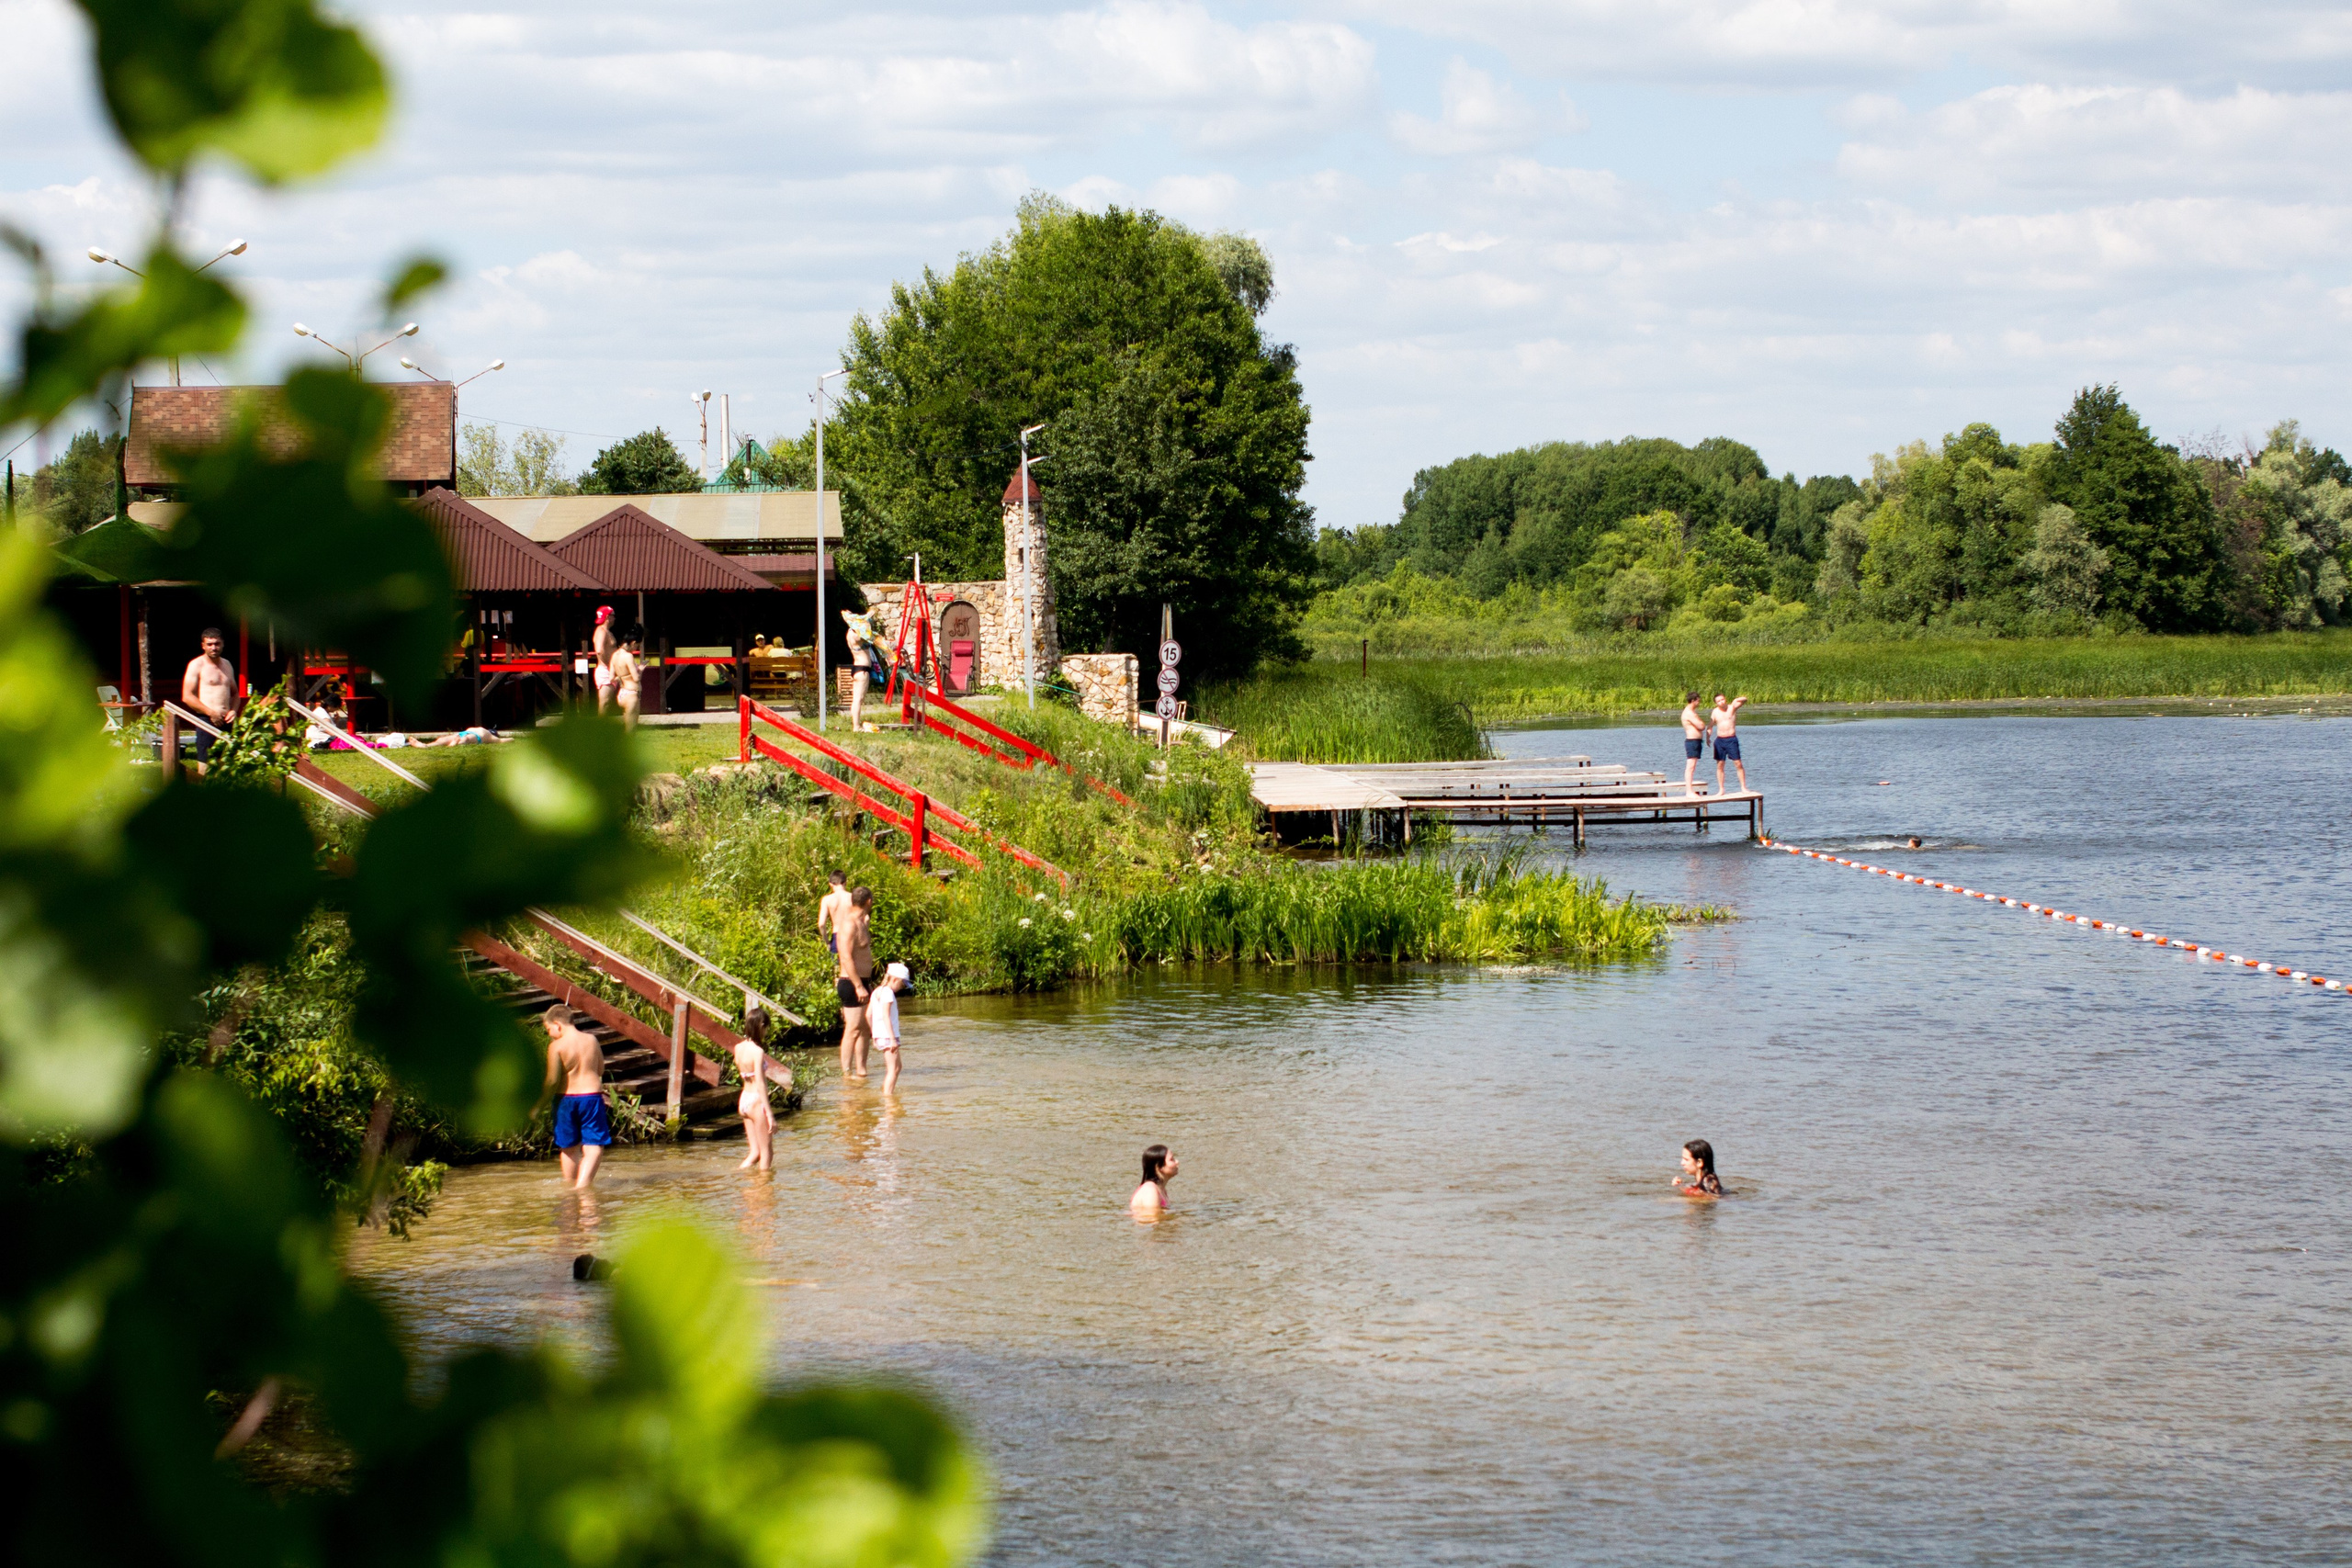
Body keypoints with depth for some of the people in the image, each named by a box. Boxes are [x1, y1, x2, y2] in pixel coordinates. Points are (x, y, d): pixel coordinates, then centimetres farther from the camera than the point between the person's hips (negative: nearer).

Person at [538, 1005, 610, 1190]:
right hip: (592, 1096, 1)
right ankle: (582, 1183, -16)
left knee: (569, 1147, 15)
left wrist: (538, 1105, -5)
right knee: (594, 1146, -1)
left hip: (566, 1098, -1)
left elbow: (552, 1081, -14)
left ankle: (570, 1183, 26)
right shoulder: (591, 1040, 2)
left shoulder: (556, 1046, -11)